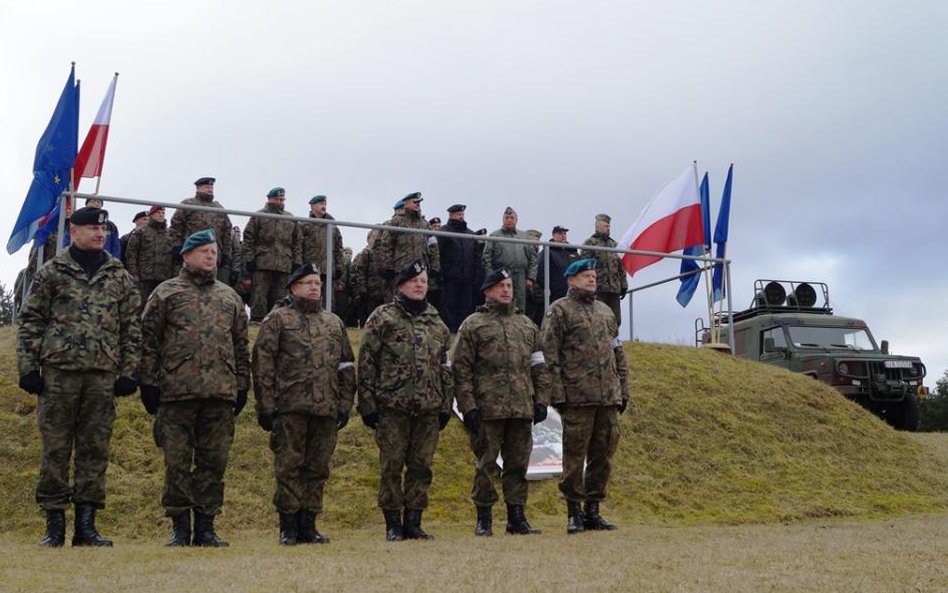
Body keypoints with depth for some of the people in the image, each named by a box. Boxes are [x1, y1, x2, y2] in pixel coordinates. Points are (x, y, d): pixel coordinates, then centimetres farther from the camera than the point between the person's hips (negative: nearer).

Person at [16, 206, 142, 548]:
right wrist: (27, 368, -3)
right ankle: (54, 525, 10)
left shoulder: (119, 276, 12)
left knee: (95, 451, 4)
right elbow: (30, 322, 4)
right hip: (58, 371, -2)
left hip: (103, 375, 2)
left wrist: (129, 372, 4)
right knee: (55, 449, 1)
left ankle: (86, 525, 12)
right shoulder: (51, 272, 5)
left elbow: (132, 327, 11)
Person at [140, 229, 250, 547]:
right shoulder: (166, 293, 7)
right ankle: (180, 527, 11)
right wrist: (149, 383, -4)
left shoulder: (229, 297, 18)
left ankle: (206, 526, 14)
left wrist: (242, 385, 12)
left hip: (221, 392, 3)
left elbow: (240, 345, 18)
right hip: (176, 391, -3)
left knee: (214, 462, 5)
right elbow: (149, 341, 2)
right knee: (177, 462, 1)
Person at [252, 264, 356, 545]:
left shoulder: (334, 323, 18)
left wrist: (345, 405, 11)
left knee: (317, 469, 7)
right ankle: (288, 527, 7)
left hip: (326, 410, 4)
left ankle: (308, 525, 16)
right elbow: (263, 364, -2)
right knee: (289, 467, -1)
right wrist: (266, 406, -8)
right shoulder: (277, 319, 4)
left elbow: (346, 367, 19)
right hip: (290, 408, -4)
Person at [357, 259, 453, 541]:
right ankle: (393, 524, 10)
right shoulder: (382, 319, 1)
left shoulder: (437, 324, 16)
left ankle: (413, 521, 16)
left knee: (421, 466, 6)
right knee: (392, 466, 0)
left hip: (429, 409, 4)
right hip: (392, 408, -4)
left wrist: (446, 406, 14)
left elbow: (445, 368, 19)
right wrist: (367, 404, -8)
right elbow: (366, 364, -2)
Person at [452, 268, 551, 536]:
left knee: (518, 464, 8)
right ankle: (484, 519, 11)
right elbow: (461, 369, -3)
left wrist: (541, 401, 7)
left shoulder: (527, 325, 17)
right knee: (485, 465, 1)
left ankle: (517, 517, 16)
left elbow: (539, 367, 17)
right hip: (487, 410, -4)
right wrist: (468, 406, -10)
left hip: (522, 410, 4)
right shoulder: (472, 325, 2)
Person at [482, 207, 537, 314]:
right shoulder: (494, 236, 7)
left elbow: (533, 258, 14)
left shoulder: (525, 237, 17)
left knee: (520, 309, 3)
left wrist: (531, 278, 3)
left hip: (520, 278, 3)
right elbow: (487, 259, 1)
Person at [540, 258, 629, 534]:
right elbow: (549, 355, -8)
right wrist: (557, 394, -14)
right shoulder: (559, 310, 0)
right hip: (578, 397, -6)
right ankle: (574, 513, 7)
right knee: (575, 454, -2)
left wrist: (623, 391, 15)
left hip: (608, 398, 6)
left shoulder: (605, 311, 20)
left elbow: (618, 354, 22)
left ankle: (593, 510, 17)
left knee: (603, 454, 8)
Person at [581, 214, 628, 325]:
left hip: (614, 289, 7)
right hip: (598, 289, -7)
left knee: (616, 320, 5)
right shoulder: (590, 243, -1)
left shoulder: (614, 244, 20)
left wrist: (624, 285, 17)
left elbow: (620, 267, 23)